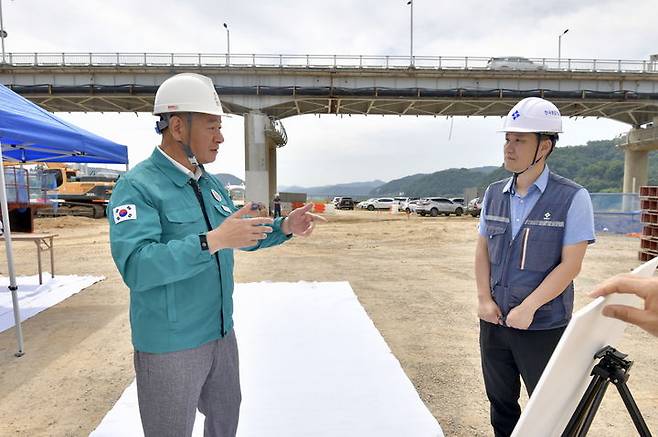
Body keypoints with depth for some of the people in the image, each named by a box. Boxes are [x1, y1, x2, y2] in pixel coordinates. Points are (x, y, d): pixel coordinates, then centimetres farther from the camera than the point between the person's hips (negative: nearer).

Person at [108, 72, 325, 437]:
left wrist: (284, 227, -1)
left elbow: (241, 236, 14)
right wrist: (212, 241, -37)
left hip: (221, 334, 7)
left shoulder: (211, 184, 6)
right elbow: (136, 266, -30)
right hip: (169, 346, -7)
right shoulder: (136, 186, -17)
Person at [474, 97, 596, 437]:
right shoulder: (494, 193, 4)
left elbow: (570, 264, -13)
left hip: (543, 326, -4)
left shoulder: (572, 198, -10)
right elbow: (482, 250, 6)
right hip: (494, 320, 5)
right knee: (501, 402, 19)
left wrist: (528, 308, -15)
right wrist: (484, 300, -3)